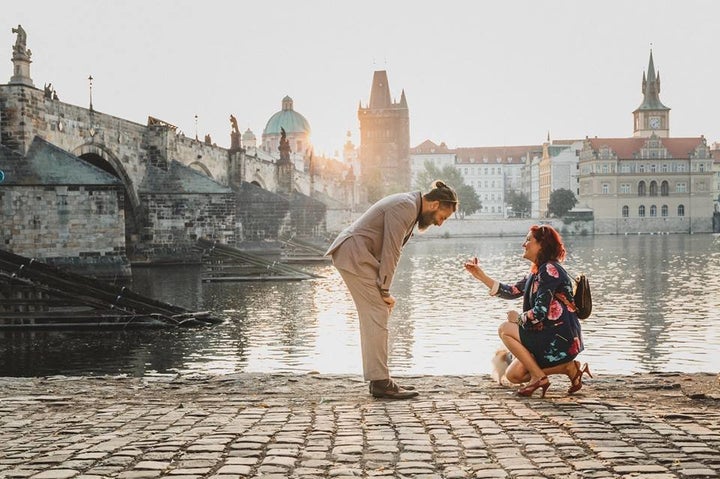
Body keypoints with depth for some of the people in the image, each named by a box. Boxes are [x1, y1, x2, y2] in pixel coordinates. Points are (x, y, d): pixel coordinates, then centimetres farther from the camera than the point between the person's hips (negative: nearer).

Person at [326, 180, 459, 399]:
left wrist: (384, 289, 9)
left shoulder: (411, 208, 17)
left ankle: (379, 380, 13)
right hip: (355, 254, -11)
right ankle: (380, 382, -10)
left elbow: (391, 251, 16)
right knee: (377, 317, -11)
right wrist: (385, 291, -12)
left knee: (373, 317, 10)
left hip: (356, 256, 11)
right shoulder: (405, 206, -16)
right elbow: (390, 251, -18)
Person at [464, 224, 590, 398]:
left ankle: (539, 377, -5)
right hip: (552, 338, 10)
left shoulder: (549, 270, -18)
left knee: (505, 329, -6)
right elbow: (512, 291, 16)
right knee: (513, 375, 9)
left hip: (561, 340, -10)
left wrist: (518, 318, -5)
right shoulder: (538, 271, 13)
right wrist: (481, 276, 12)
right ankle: (569, 367, 10)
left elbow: (540, 313, -23)